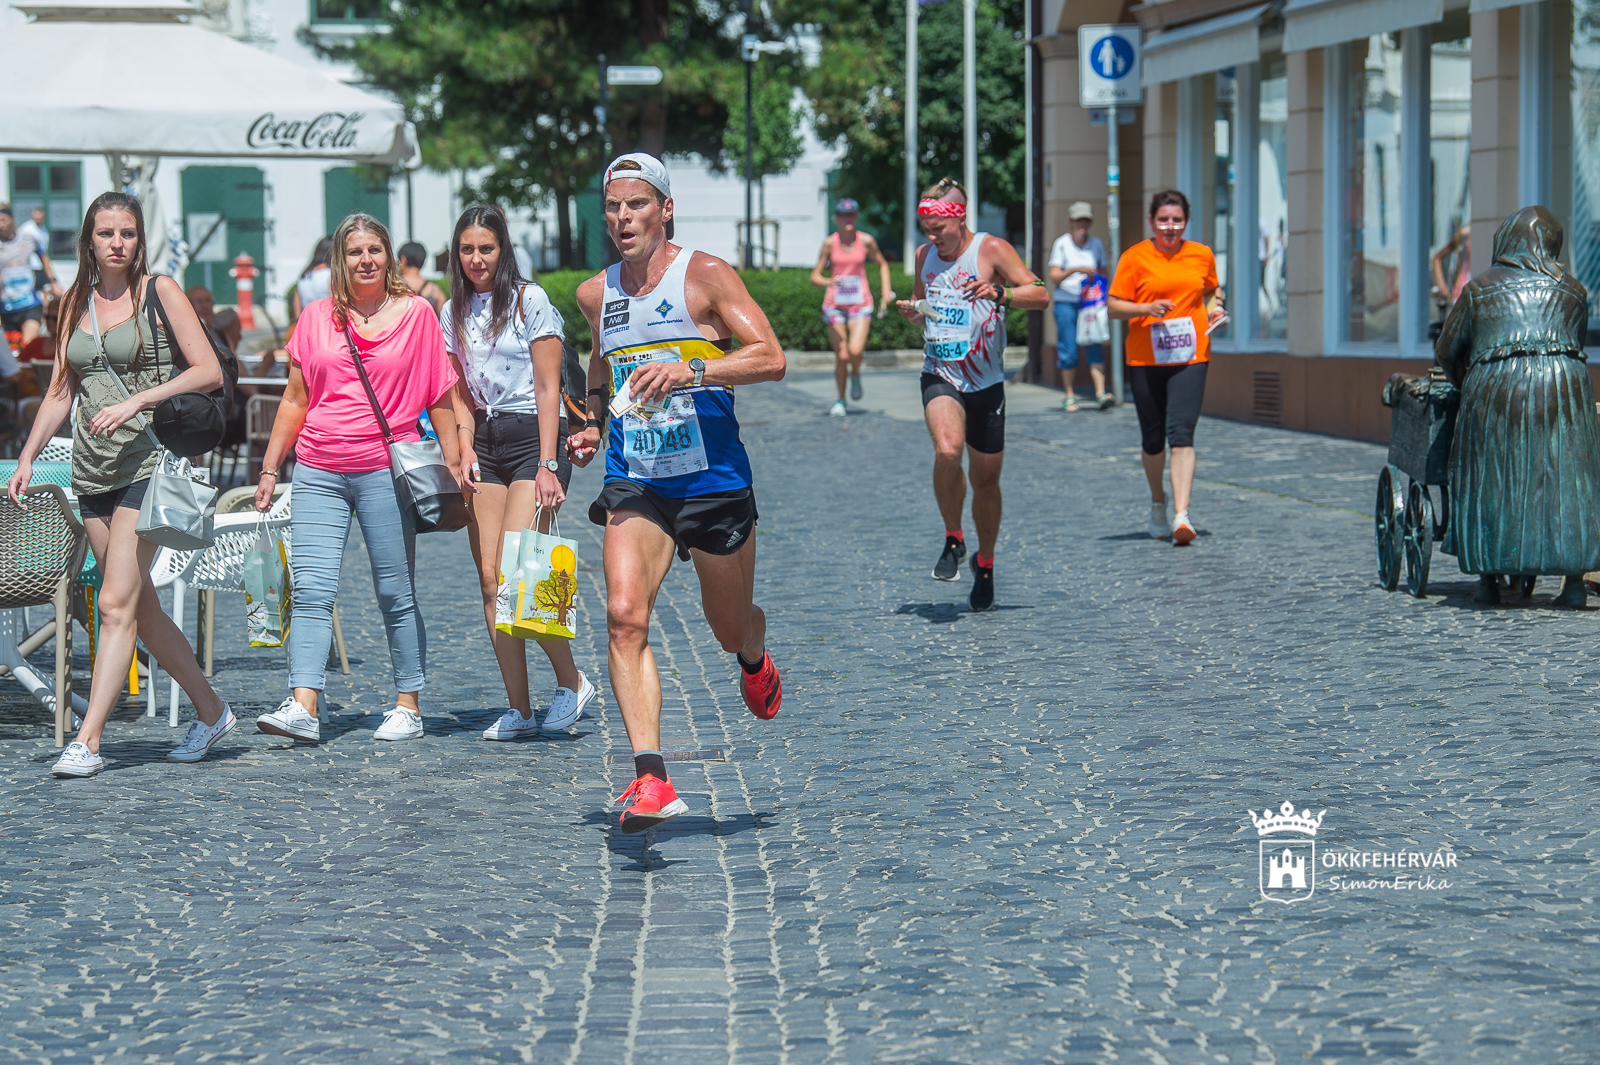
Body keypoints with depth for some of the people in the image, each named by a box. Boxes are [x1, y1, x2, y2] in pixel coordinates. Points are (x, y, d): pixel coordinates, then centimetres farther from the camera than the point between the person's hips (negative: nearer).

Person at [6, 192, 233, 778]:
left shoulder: (159, 290, -2)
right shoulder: (76, 301, 13)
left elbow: (209, 371, -8)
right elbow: (60, 390, 18)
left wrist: (137, 400, -18)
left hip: (146, 460, -6)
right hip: (92, 468, 6)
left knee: (116, 603, -12)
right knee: (141, 606, 9)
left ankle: (87, 740, -14)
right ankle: (210, 710, 22)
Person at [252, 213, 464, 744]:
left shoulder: (416, 313, 4)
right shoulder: (317, 317, 10)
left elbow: (440, 396, 6)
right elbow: (295, 399, 15)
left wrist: (453, 464, 2)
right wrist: (269, 468, 12)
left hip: (386, 470, -2)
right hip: (318, 472, 2)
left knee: (396, 595, 2)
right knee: (311, 590, -8)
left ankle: (408, 706, 11)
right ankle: (303, 708, -13)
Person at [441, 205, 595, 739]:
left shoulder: (530, 300, -4)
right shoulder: (454, 314, 13)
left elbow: (548, 388, -7)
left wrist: (547, 465, -14)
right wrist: (466, 450, -1)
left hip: (534, 436, -6)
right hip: (485, 441, 6)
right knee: (489, 579, -2)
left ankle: (571, 681, 3)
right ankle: (519, 709, 2)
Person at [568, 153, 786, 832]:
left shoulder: (705, 277, -8)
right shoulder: (595, 295, 8)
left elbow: (771, 359, -17)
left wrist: (689, 370, -31)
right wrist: (594, 426, 10)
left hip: (715, 482, -2)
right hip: (634, 483, 3)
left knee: (731, 631, 14)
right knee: (624, 617, -21)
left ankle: (754, 662, 53)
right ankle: (650, 778, -25)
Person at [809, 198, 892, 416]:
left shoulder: (866, 241, -1)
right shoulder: (830, 243, -4)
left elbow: (882, 264, 17)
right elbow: (814, 277, -3)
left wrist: (886, 290, 6)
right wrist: (829, 282, -24)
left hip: (860, 304, 0)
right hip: (835, 305, 0)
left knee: (855, 351, -19)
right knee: (841, 356, -3)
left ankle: (855, 374, 17)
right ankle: (840, 400, 19)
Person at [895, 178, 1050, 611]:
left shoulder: (991, 250, -6)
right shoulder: (925, 255, 8)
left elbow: (1041, 295, -11)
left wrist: (1000, 292, -29)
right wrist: (911, 311, 0)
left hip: (986, 382, -1)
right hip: (940, 376, 1)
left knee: (986, 480, 8)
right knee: (947, 450, -28)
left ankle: (985, 565, 29)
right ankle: (953, 540, -7)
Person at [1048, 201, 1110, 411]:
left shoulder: (1096, 244, 12)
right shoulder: (1062, 244, 3)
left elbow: (1102, 273, 19)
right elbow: (1054, 277, -5)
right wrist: (1076, 270, -21)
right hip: (1066, 302, -2)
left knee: (1095, 347, -12)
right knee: (1068, 350, -2)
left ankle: (1100, 393, -20)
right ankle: (1069, 396, 10)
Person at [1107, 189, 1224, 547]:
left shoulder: (1202, 255, 8)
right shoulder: (1135, 257, 0)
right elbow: (1113, 305, -1)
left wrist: (1214, 310, 4)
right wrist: (1146, 309, -18)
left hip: (1190, 357, 0)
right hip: (1144, 358, 0)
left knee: (1181, 433, -14)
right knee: (1153, 438, 10)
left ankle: (1182, 515, -22)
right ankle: (1158, 506, 34)